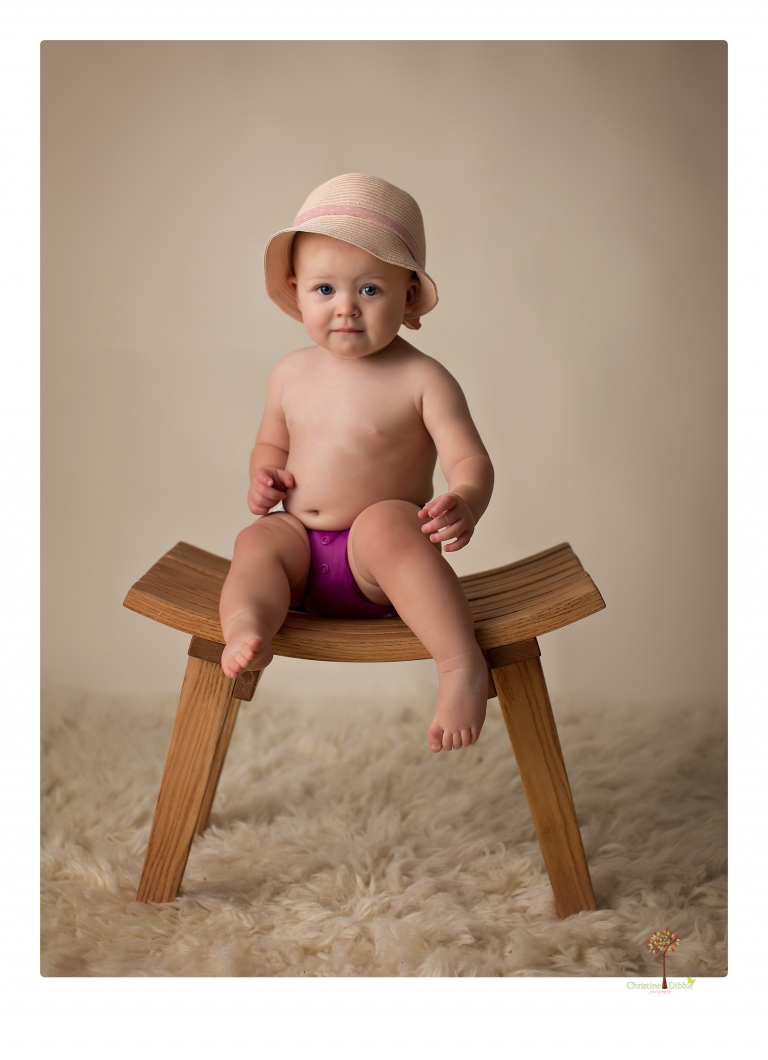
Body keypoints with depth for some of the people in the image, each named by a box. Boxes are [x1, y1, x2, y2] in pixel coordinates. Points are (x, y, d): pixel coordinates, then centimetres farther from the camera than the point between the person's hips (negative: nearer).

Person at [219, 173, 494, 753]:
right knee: (256, 540, -21)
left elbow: (471, 460, -13)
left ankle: (463, 664, -39)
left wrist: (464, 505, -36)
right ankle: (246, 628, -47)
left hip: (376, 557, -5)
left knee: (386, 523, -35)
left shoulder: (421, 379, -9)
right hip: (303, 544, 5)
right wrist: (264, 476, -1)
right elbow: (272, 443, 23)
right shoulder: (293, 373, 7)